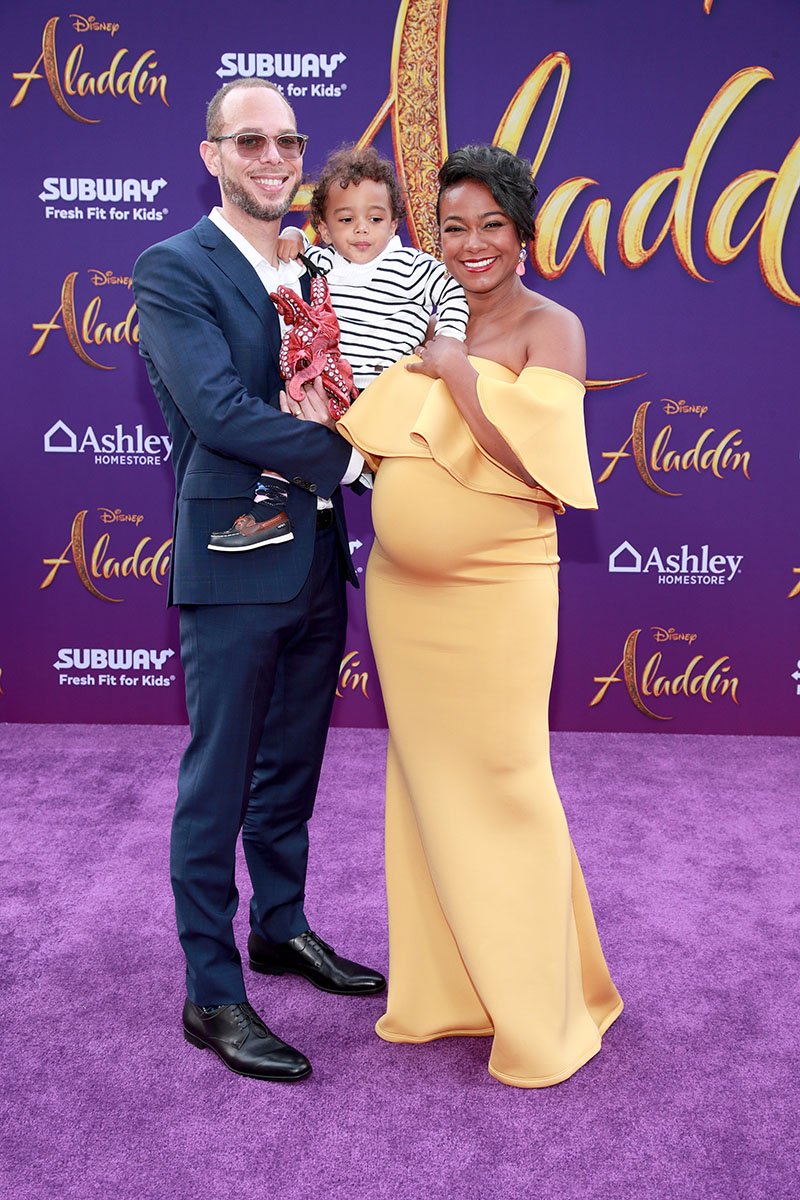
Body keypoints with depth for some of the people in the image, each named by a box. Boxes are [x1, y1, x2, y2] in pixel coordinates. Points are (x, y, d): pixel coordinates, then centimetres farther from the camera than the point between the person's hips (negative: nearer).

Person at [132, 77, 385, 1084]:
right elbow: (218, 409, -19)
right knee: (220, 781, 3)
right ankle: (212, 992, 18)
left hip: (317, 558, 7)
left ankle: (281, 927, 38)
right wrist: (351, 458, -16)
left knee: (292, 766, 19)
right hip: (232, 560, -7)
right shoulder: (175, 268, -7)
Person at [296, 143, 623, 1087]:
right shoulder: (431, 324, 13)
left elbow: (532, 453, -20)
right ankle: (445, 987, 31)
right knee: (424, 781, 13)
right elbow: (376, 439, 16)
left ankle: (538, 1014, 20)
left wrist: (456, 369, -13)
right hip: (401, 594, 6)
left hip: (493, 597, -6)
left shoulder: (551, 327, -4)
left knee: (498, 785, 1)